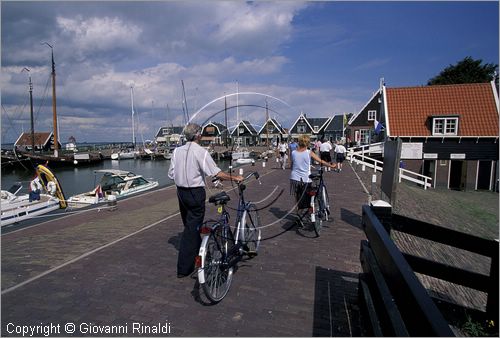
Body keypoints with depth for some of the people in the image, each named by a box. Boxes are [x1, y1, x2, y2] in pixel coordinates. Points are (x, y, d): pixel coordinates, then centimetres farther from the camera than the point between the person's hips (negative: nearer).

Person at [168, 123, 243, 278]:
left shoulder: (177, 151, 3)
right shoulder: (201, 152, -14)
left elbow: (171, 174, 4)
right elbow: (216, 173, -18)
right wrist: (234, 178, -9)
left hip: (181, 192, 7)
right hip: (196, 192, -6)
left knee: (189, 225, 20)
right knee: (192, 229, 1)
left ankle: (198, 254, 41)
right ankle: (184, 268, 6)